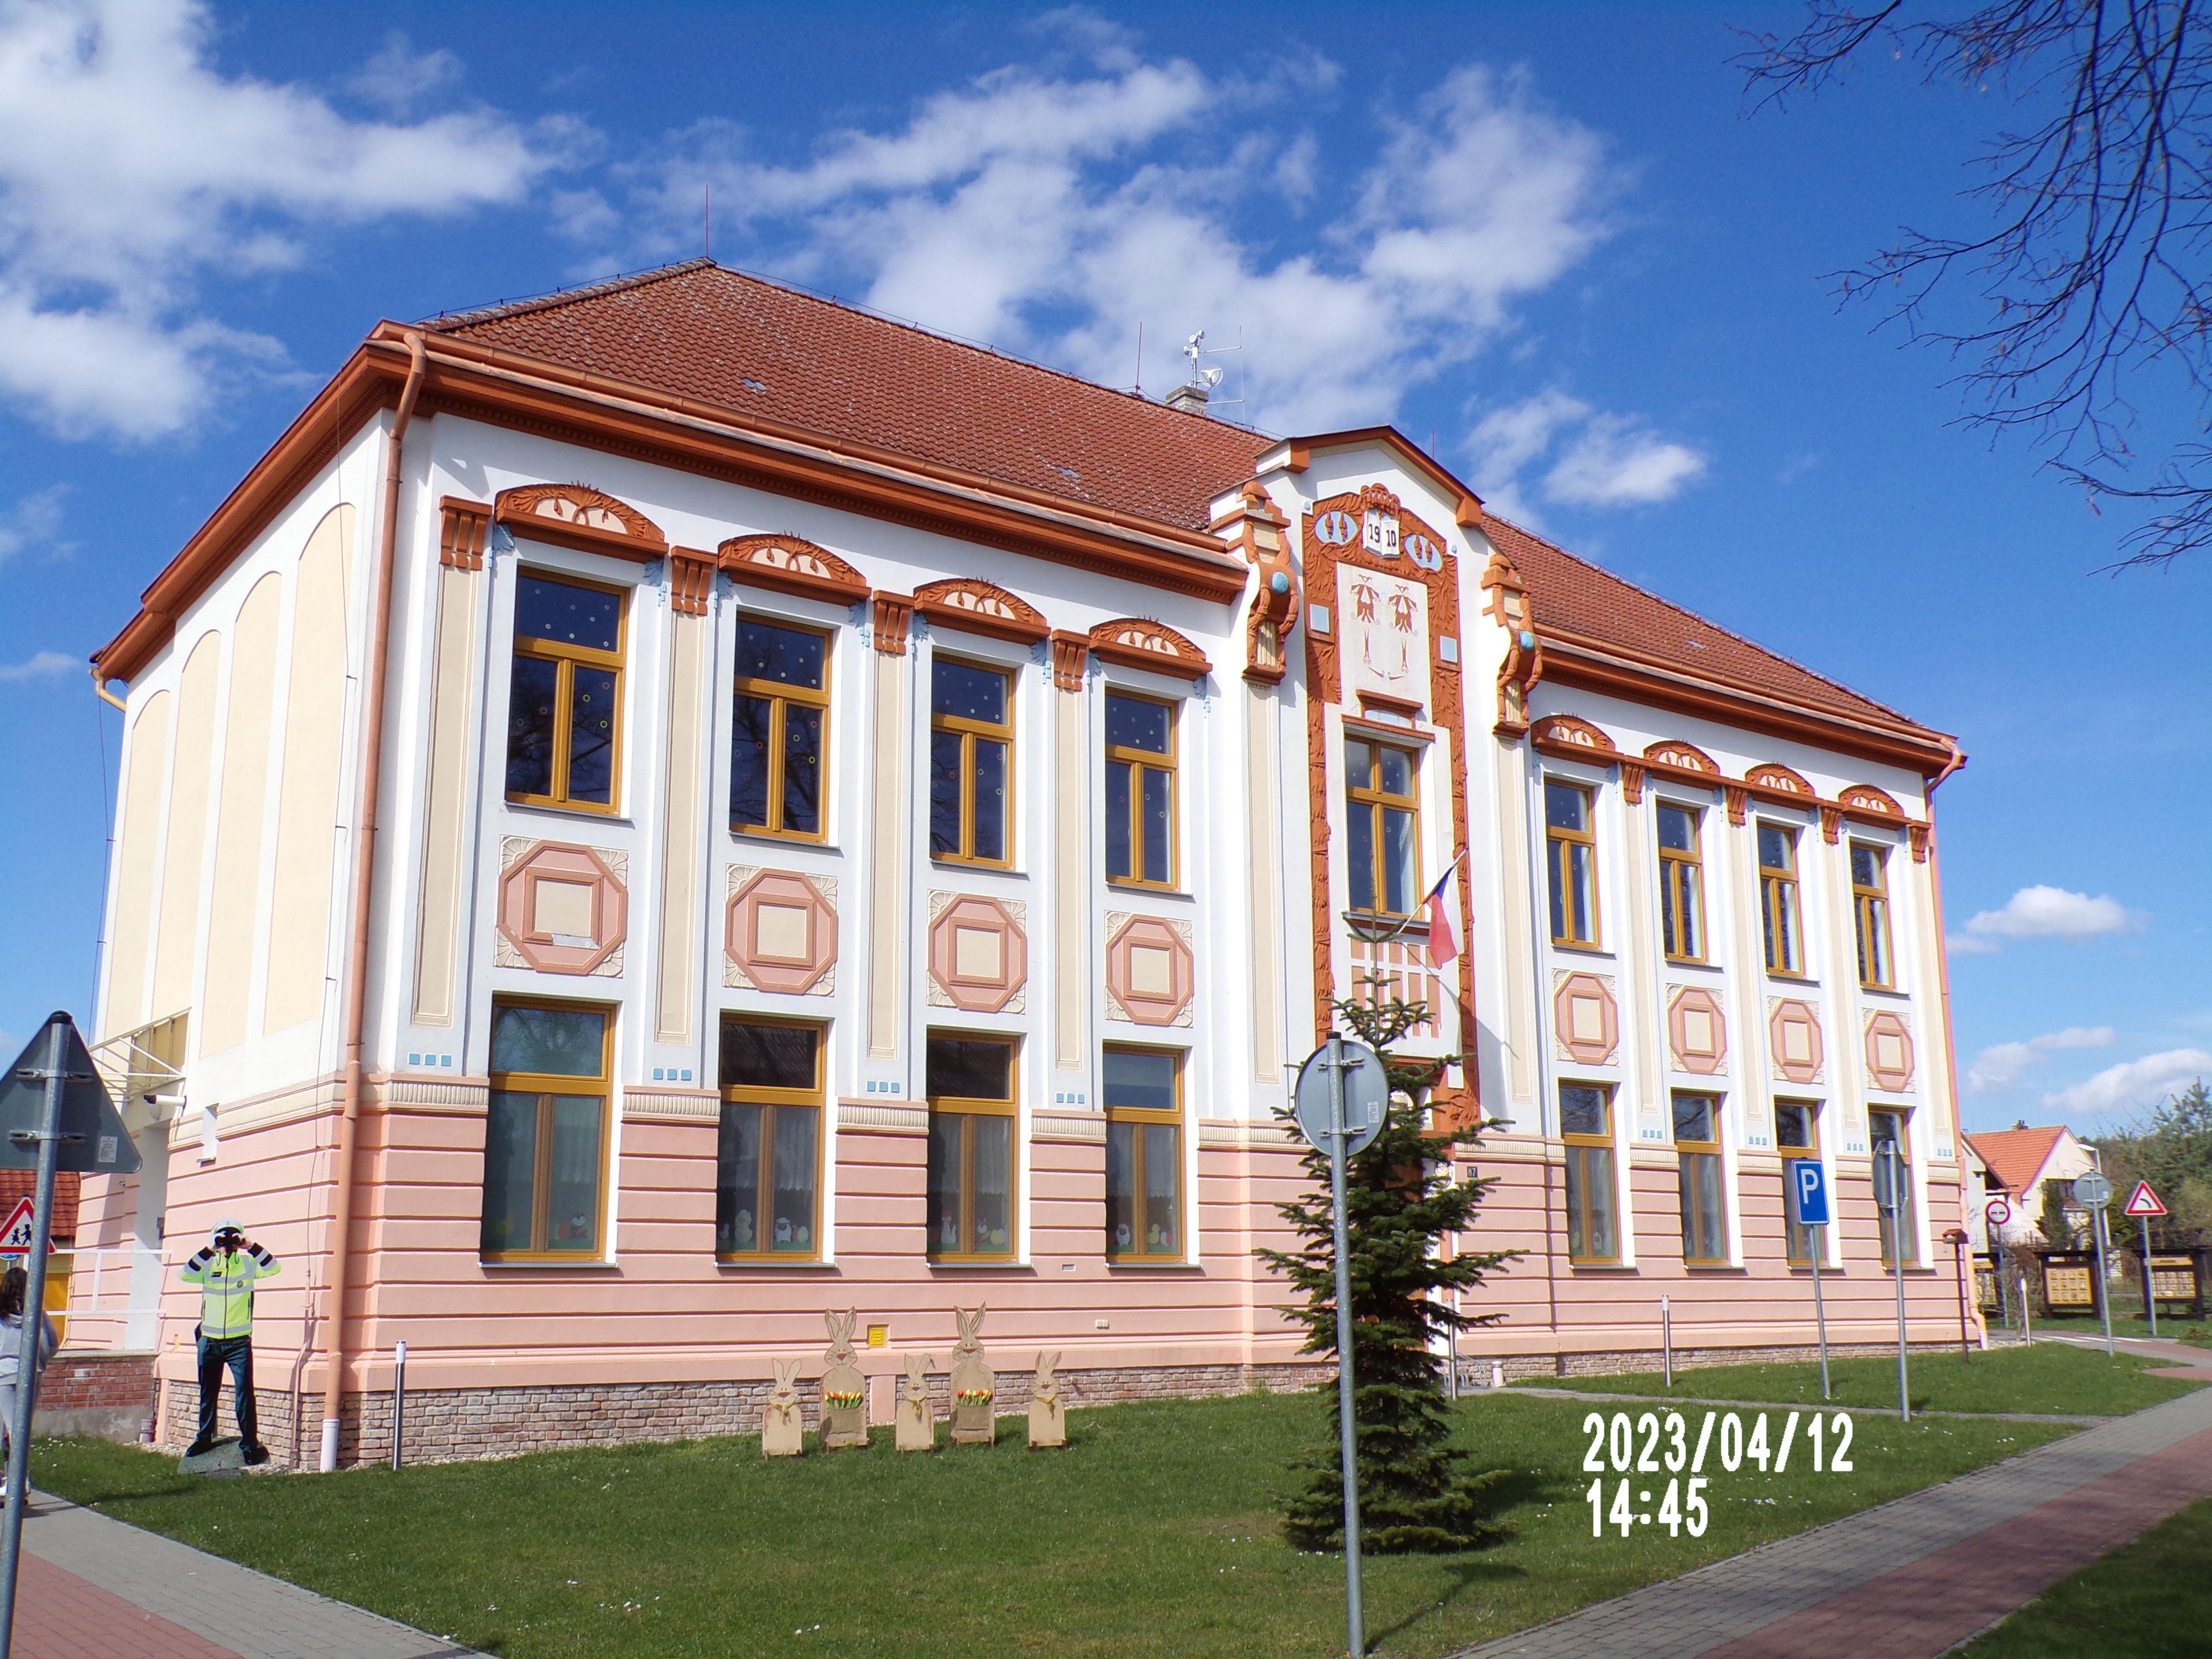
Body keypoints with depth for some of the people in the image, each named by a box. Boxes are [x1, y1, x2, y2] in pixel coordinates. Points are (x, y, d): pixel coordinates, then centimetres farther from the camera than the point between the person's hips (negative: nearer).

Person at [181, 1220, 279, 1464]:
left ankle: (250, 1444, -3)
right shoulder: (208, 1265, 5)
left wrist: (252, 1247, -20)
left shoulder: (248, 1263, 2)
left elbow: (273, 1268, -13)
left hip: (239, 1342, -2)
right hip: (209, 1341, 2)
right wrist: (209, 1250, -18)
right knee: (208, 1393, 13)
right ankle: (204, 1439, 27)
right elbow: (186, 1274, -12)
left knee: (244, 1393, -6)